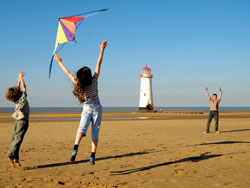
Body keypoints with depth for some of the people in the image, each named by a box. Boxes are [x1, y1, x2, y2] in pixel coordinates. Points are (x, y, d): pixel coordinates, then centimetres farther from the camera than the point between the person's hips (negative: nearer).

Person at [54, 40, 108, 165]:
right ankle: (92, 157, -1)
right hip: (97, 108, 0)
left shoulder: (77, 84, -11)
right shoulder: (93, 81, -13)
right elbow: (99, 64, -12)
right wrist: (102, 49, -10)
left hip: (86, 109, 0)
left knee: (82, 128, -10)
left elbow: (68, 73, 1)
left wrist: (59, 62, 13)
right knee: (95, 132, 1)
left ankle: (75, 149, -37)